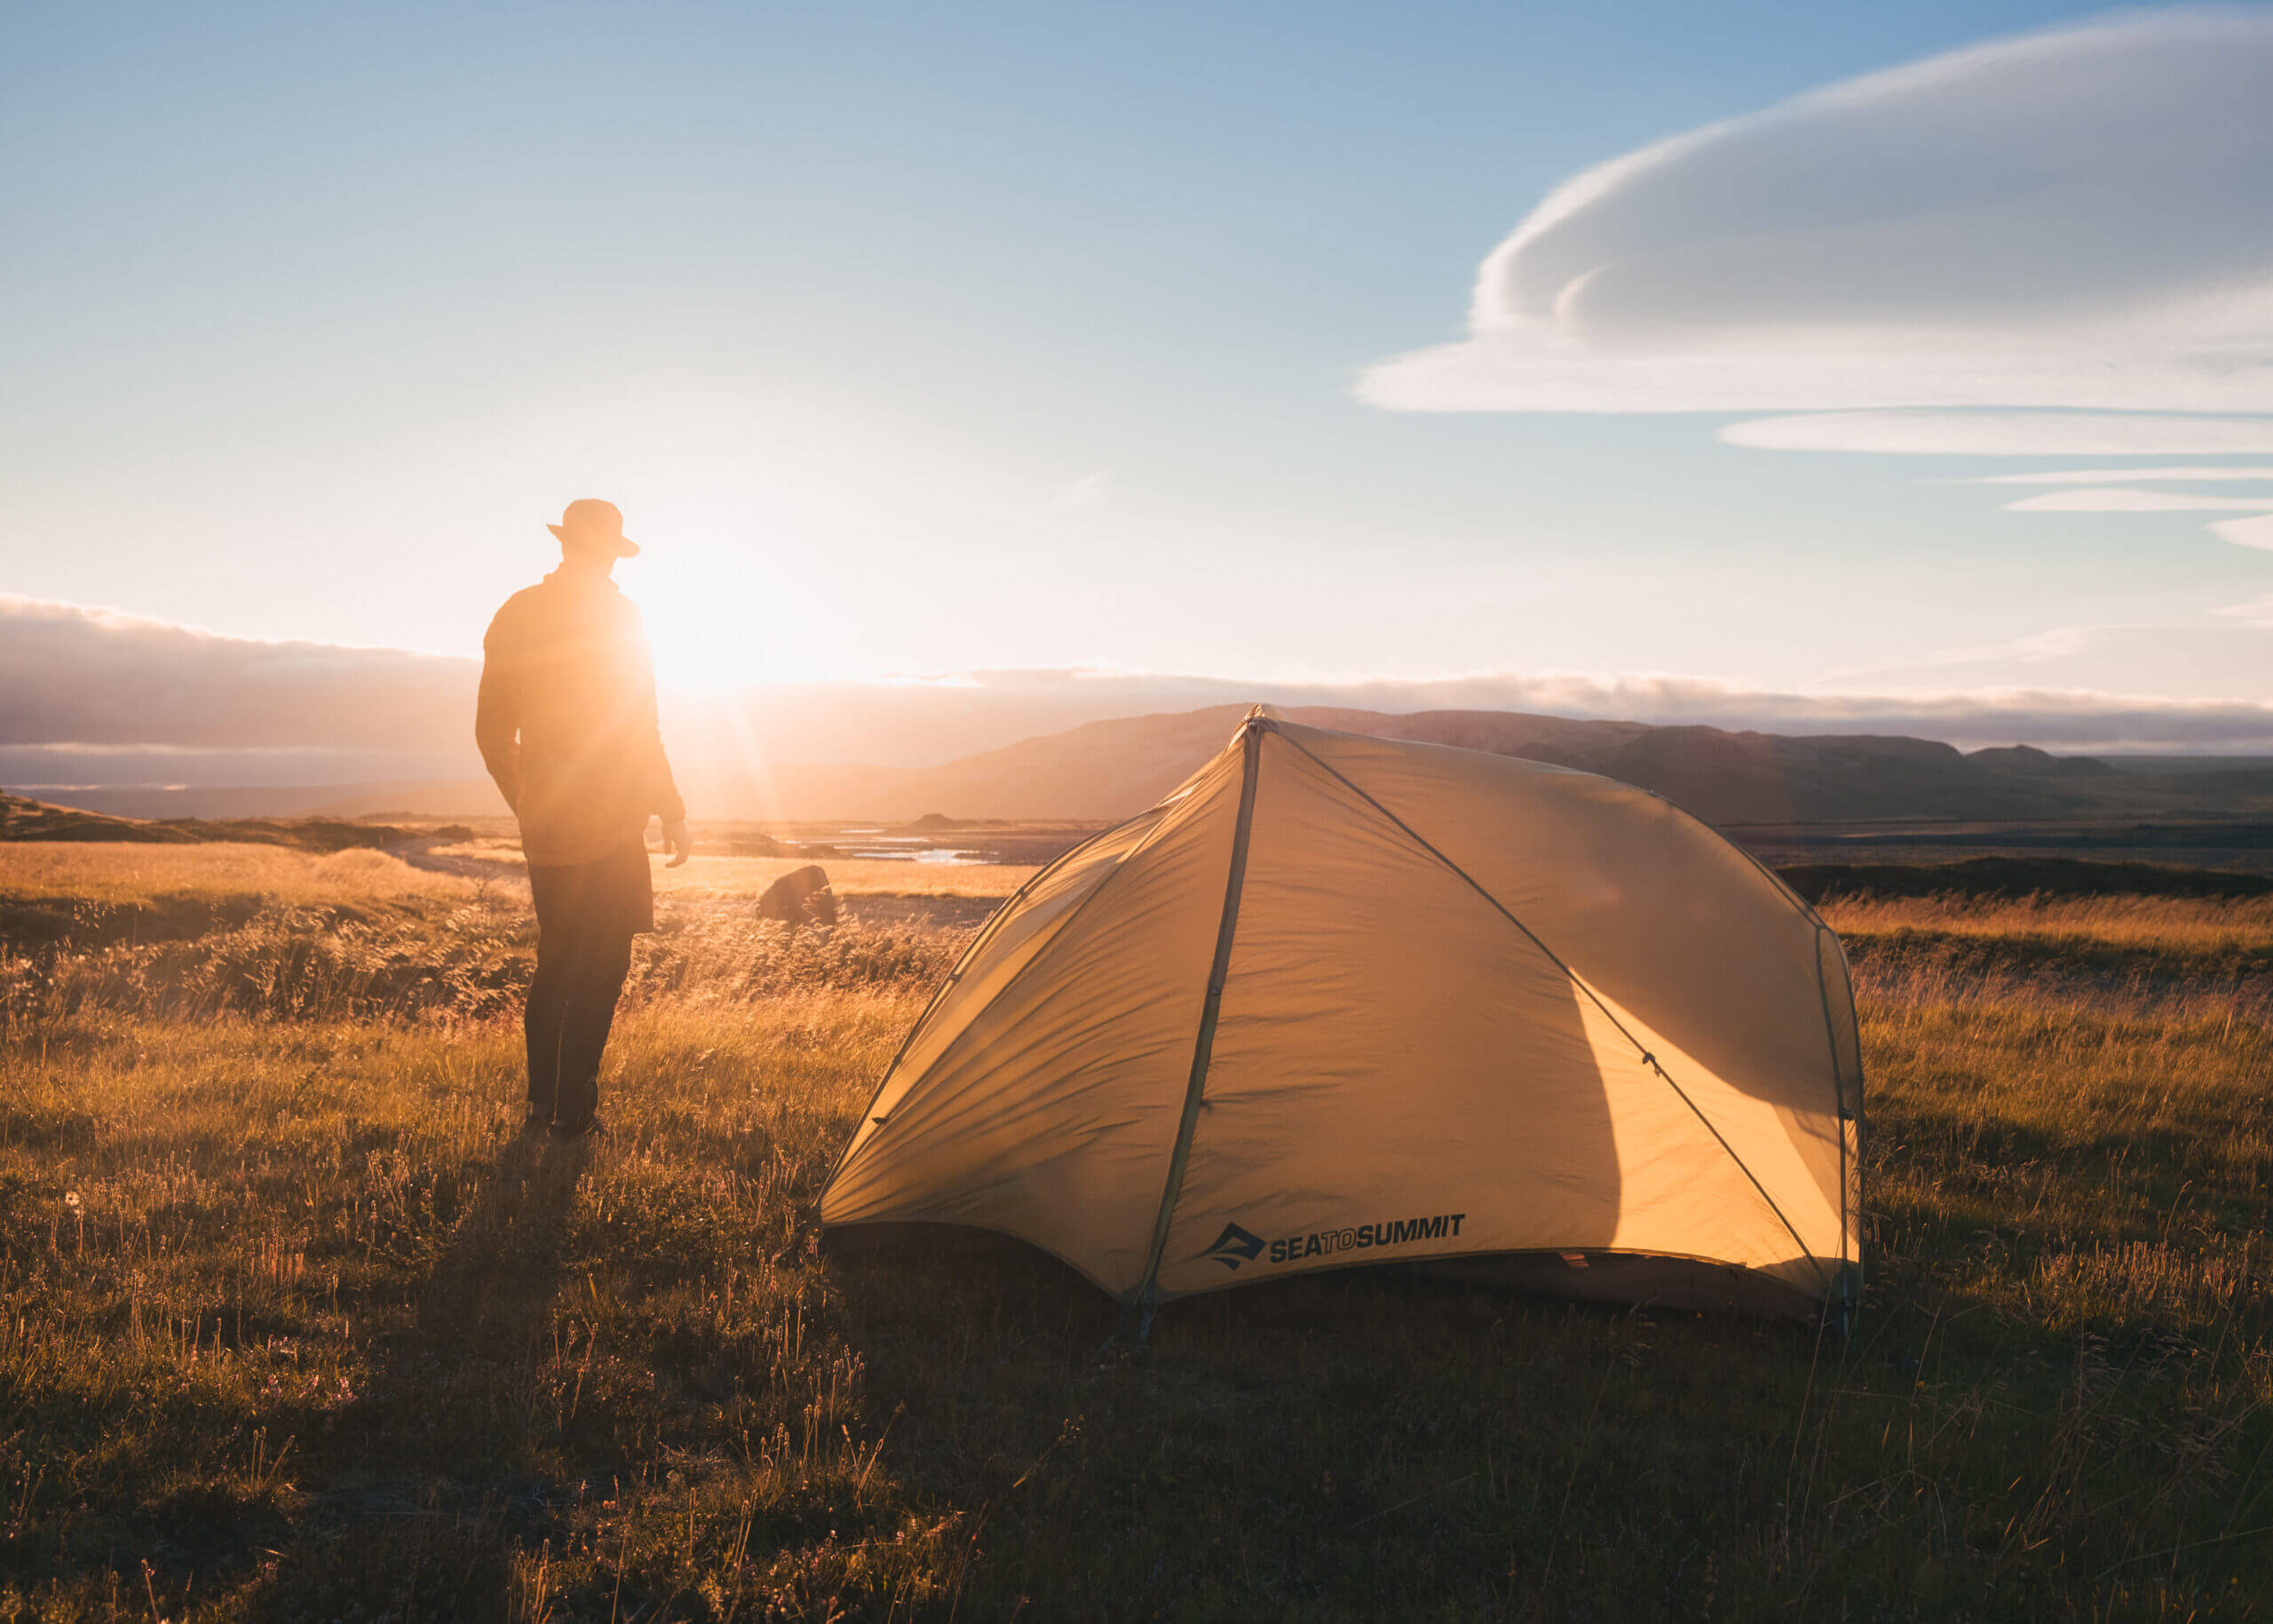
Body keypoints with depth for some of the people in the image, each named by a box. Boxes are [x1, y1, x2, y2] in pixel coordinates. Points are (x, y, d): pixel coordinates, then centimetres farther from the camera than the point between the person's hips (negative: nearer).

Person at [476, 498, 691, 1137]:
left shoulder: (513, 617, 8)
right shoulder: (615, 612, -11)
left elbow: (491, 730, 13)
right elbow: (635, 730, -13)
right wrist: (671, 811, -6)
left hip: (543, 825, 6)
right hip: (608, 824, -6)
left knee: (555, 958, 17)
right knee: (601, 965, 1)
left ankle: (539, 1103, 19)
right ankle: (575, 1111, 2)